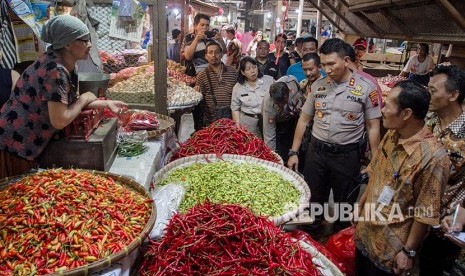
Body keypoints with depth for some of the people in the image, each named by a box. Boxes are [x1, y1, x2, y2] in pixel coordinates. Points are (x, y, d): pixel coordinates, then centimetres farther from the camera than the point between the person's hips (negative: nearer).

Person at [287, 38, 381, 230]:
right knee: (312, 201, 14)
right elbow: (304, 120, 8)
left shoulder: (366, 87, -7)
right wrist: (293, 153, 5)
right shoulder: (318, 85, 2)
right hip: (316, 151, 3)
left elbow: (373, 127, -3)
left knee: (344, 203, 14)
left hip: (346, 155, -2)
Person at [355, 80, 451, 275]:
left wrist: (409, 251, -13)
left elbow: (426, 214, -20)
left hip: (390, 250, -6)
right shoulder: (390, 136, -4)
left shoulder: (433, 157, -27)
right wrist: (360, 206, 13)